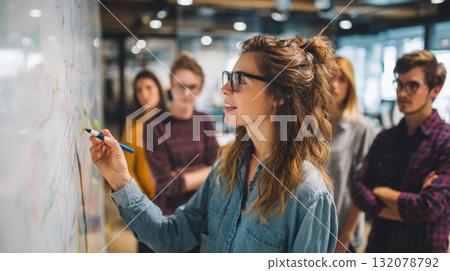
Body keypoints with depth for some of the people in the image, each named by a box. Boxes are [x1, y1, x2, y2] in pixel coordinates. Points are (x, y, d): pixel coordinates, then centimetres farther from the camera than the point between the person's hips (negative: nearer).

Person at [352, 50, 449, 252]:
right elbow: (359, 191, -5)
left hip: (422, 249, -4)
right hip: (377, 246, 5)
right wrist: (408, 210, -19)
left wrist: (380, 191, -9)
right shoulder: (385, 138, 3)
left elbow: (429, 208, -24)